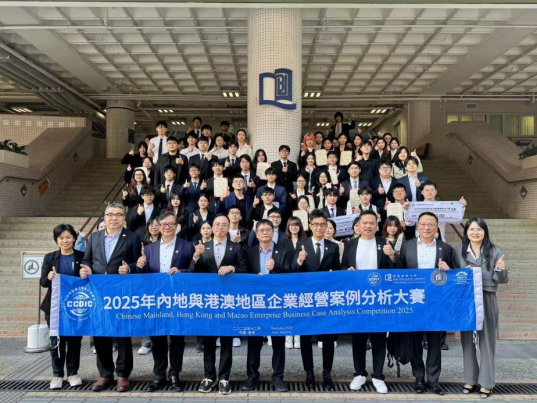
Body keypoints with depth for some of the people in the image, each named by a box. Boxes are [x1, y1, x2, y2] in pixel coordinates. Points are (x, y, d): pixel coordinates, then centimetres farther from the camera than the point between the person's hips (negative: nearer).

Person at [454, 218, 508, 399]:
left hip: (487, 300, -2)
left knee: (486, 340, 6)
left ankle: (486, 382, 17)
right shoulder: (458, 251, 3)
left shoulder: (495, 251, -1)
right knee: (467, 339, 10)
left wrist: (501, 270, -22)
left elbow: (502, 280, -2)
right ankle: (470, 379, 23)